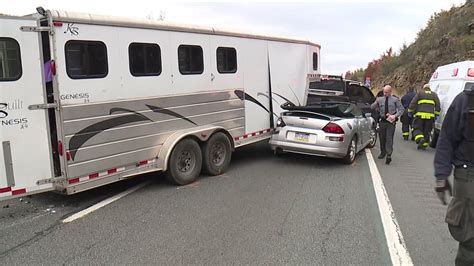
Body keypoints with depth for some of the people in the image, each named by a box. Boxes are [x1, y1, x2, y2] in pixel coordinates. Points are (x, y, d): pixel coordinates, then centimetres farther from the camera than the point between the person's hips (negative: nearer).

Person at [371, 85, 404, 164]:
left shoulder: (395, 100, 1)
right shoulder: (380, 99, 6)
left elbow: (401, 109, 4)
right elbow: (372, 107, 8)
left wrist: (395, 116, -12)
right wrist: (376, 102, -12)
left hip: (391, 121, -3)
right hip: (382, 121, 3)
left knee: (389, 138, -10)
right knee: (382, 138, 12)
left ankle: (389, 155, -11)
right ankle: (383, 153, 30)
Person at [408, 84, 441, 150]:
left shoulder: (420, 93, 11)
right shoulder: (434, 94, 18)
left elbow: (413, 103, 4)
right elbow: (438, 105, 12)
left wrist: (410, 112, 10)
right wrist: (436, 115, 15)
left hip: (420, 115, -2)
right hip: (430, 116, 3)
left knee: (417, 128, 3)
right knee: (427, 131, 9)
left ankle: (420, 139, -22)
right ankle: (424, 145, 9)